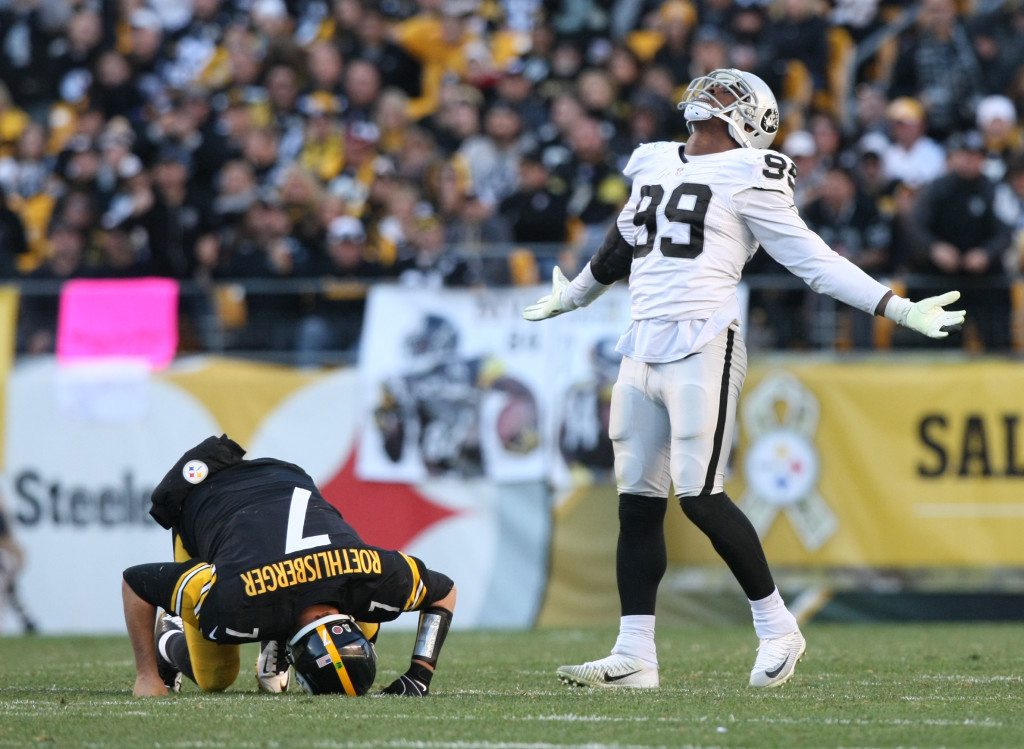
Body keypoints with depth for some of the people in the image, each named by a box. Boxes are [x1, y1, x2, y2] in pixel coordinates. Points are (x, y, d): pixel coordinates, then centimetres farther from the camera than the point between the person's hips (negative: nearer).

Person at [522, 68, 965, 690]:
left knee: (699, 495, -12)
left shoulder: (748, 179, -3)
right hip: (643, 350, 7)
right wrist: (567, 300, 48)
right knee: (638, 501, 4)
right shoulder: (655, 165, 17)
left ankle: (777, 626, 4)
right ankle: (635, 657, 6)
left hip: (702, 346, -7)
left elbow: (812, 259, -4)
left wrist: (900, 310, -11)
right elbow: (621, 249, 33)